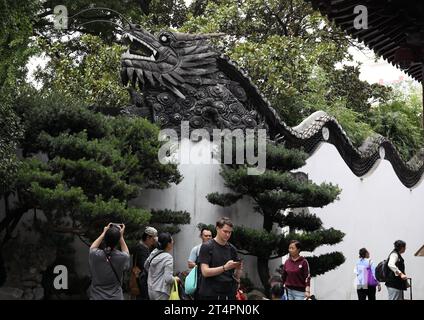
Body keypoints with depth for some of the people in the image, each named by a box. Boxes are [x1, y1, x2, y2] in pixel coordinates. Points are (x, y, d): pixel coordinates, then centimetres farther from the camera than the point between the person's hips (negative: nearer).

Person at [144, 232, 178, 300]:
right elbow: (168, 278, -24)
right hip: (161, 293, -8)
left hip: (151, 290, 8)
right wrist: (175, 279, -5)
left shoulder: (153, 253, 5)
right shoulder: (168, 257, -18)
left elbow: (146, 266, 23)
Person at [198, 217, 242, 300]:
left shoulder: (232, 249, 10)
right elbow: (205, 272, -12)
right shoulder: (207, 247, -4)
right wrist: (225, 268, -22)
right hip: (210, 294, -4)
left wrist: (238, 269, -10)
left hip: (229, 294, 4)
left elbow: (236, 276, 13)